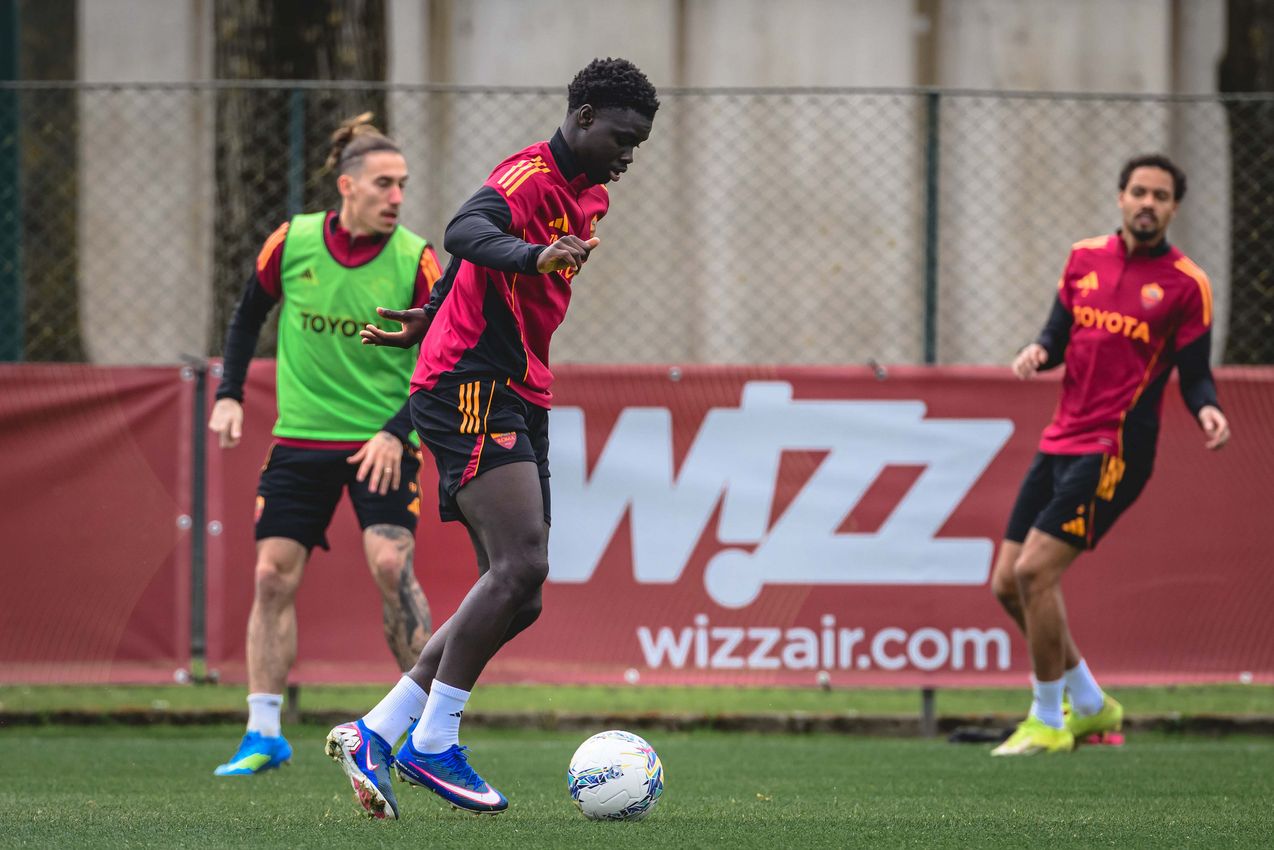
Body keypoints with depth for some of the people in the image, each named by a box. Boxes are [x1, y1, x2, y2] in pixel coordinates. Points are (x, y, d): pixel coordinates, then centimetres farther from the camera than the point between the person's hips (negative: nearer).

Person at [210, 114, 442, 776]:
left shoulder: (415, 261, -11)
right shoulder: (292, 242, -5)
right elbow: (249, 313, 12)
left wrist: (396, 432, -19)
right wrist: (230, 393, 4)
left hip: (380, 442, -2)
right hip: (300, 438, 2)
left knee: (391, 565, -18)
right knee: (273, 574, -1)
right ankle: (264, 734, 8)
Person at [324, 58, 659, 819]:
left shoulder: (590, 199, 19)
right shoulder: (532, 175, -12)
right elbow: (468, 232, -32)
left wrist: (432, 322, 40)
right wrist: (537, 256, -50)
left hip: (520, 400, 10)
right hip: (470, 388, -10)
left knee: (517, 596, 4)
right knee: (521, 566, -20)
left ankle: (375, 735, 7)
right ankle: (433, 742, -13)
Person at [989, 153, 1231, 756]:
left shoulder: (1185, 284, -4)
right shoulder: (1085, 258, 11)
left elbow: (1194, 373, -2)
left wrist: (1206, 410, -24)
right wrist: (1039, 352, -6)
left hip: (1114, 451, -7)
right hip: (1062, 439, 7)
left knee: (1035, 571, -16)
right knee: (1008, 583, 5)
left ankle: (1048, 722, -1)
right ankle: (1090, 705, 23)